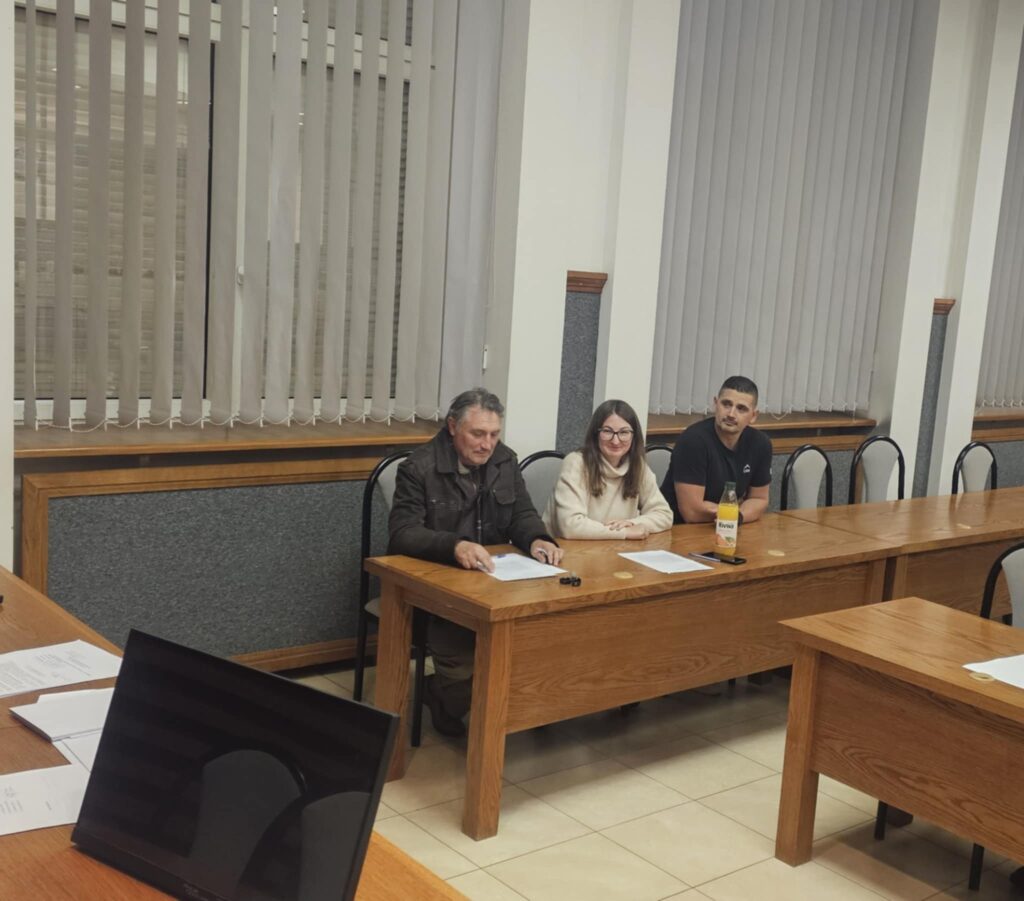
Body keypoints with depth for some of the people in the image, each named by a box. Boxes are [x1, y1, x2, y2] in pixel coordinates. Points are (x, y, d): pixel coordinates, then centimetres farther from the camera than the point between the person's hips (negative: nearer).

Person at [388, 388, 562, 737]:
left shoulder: (505, 461, 7)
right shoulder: (419, 468, -12)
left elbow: (522, 515, 7)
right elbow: (403, 532, -22)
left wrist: (537, 540, -18)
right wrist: (454, 546, -41)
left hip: (491, 580, 6)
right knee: (463, 673, -26)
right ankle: (444, 700, 11)